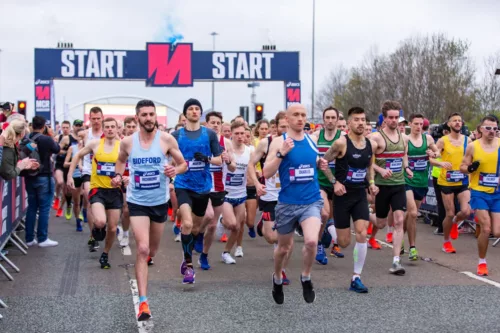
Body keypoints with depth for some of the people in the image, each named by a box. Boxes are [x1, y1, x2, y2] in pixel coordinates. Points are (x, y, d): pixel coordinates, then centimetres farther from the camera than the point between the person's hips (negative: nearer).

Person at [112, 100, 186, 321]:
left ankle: (146, 258, 60)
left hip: (160, 201, 2)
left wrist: (175, 170, -23)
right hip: (137, 202, -2)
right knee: (142, 249, -16)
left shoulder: (167, 139, -8)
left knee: (152, 249, 19)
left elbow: (184, 164, 0)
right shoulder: (127, 142, -5)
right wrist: (118, 176, -4)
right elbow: (121, 161, 16)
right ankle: (143, 302, -15)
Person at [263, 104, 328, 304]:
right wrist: (281, 153, -24)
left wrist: (321, 164, 1)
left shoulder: (312, 140, 4)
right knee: (284, 247, 15)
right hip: (287, 203, -1)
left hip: (311, 201, 1)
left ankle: (306, 278, 5)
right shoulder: (279, 142, -6)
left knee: (311, 241, -22)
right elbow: (267, 173, -13)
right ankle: (277, 279, 44)